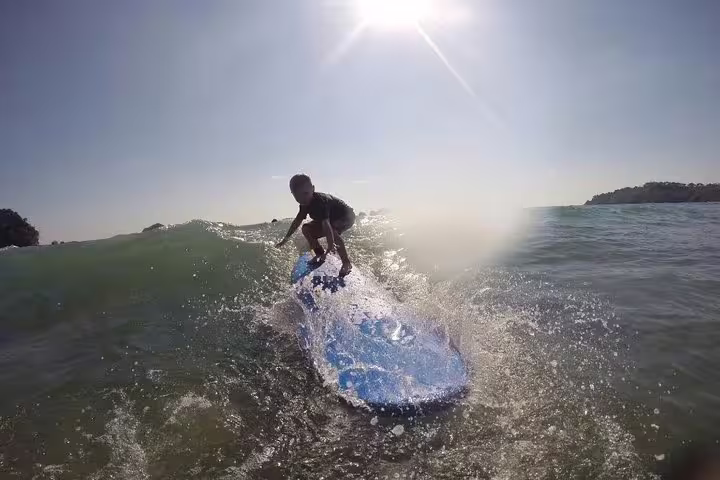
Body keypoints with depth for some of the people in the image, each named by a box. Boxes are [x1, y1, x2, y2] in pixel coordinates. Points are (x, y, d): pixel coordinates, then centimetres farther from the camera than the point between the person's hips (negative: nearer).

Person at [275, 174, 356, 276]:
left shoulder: (320, 201, -35)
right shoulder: (305, 204, -7)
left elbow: (326, 223, -47)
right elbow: (298, 221, 7)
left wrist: (330, 246, -56)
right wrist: (286, 239, 12)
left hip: (346, 215, -9)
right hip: (333, 218, 9)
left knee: (332, 230, -39)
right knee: (307, 229, 4)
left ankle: (346, 263, -32)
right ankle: (320, 255, 6)